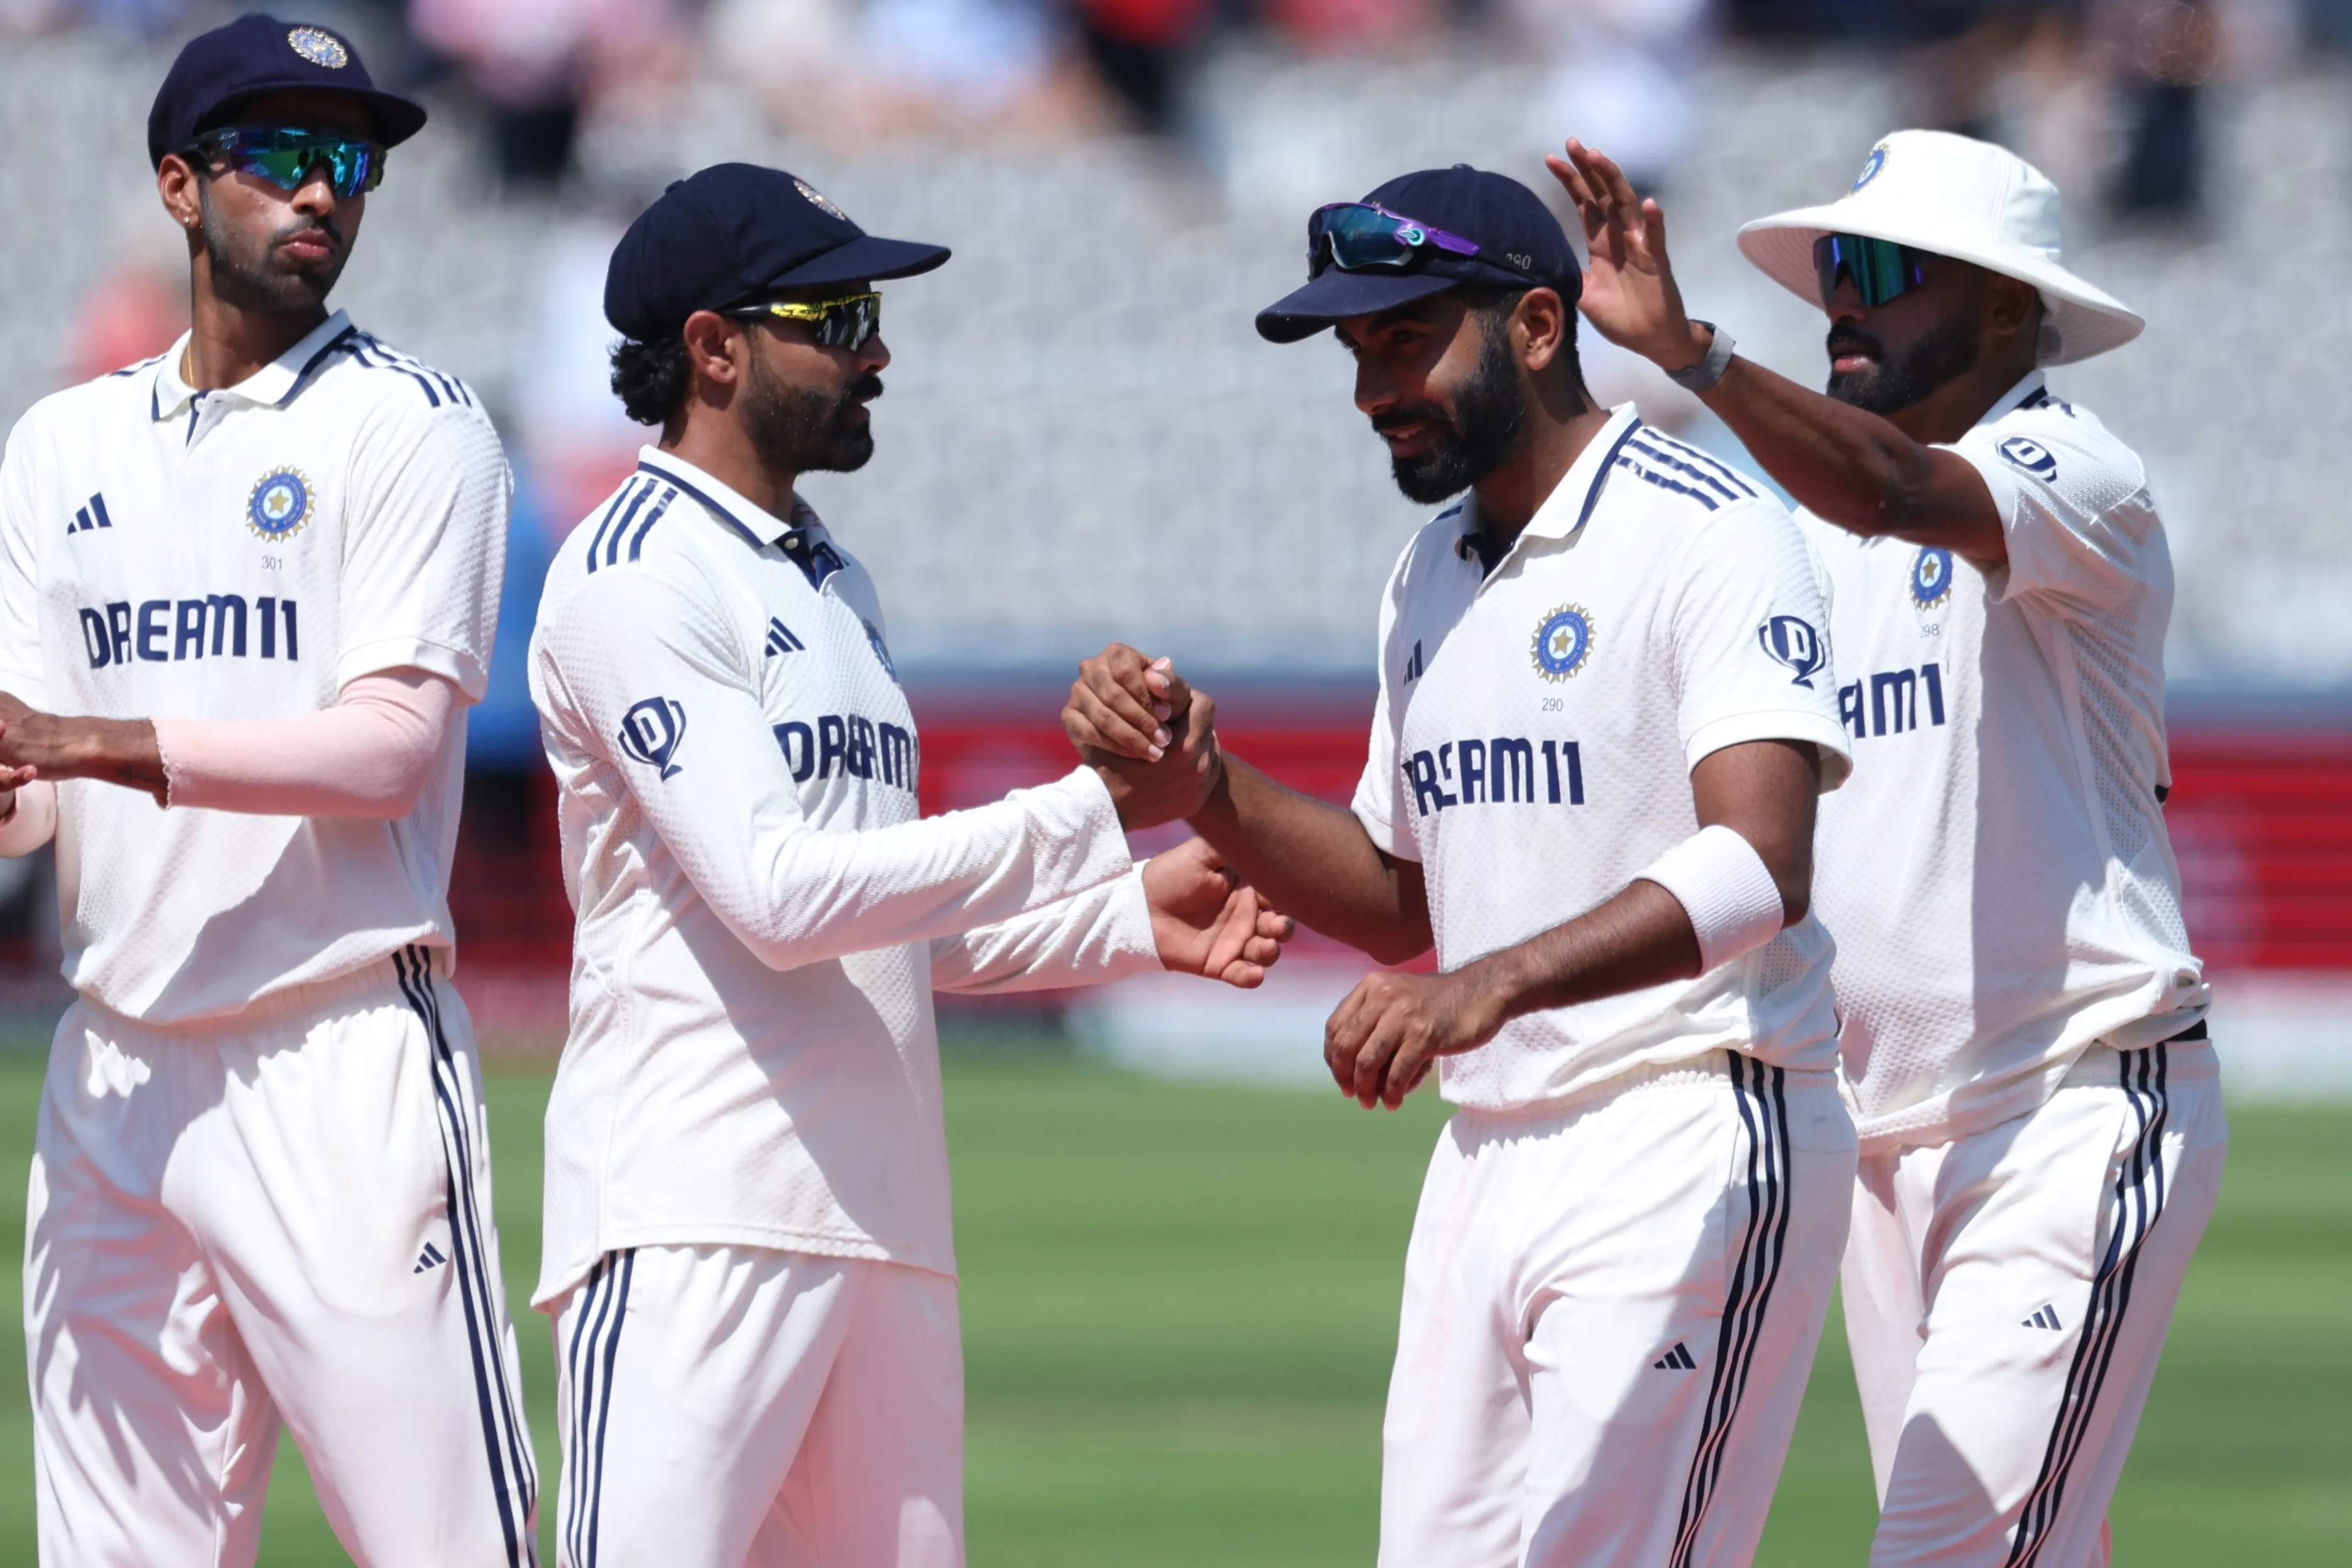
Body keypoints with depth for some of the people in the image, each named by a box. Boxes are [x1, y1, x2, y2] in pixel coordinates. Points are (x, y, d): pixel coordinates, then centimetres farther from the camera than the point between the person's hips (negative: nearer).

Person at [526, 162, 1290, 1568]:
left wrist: (1130, 918, 11)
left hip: (885, 1220, 9)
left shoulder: (836, 587, 22)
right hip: (699, 1219, -9)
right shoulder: (637, 575, -7)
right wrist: (1097, 810, -15)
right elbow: (780, 896, -17)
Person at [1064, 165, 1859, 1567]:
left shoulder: (1710, 534, -11)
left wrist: (1496, 984, -38)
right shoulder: (1432, 580, 17)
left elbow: (1760, 866, -25)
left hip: (1692, 1146, -8)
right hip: (1486, 1159, 9)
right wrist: (1197, 781, 6)